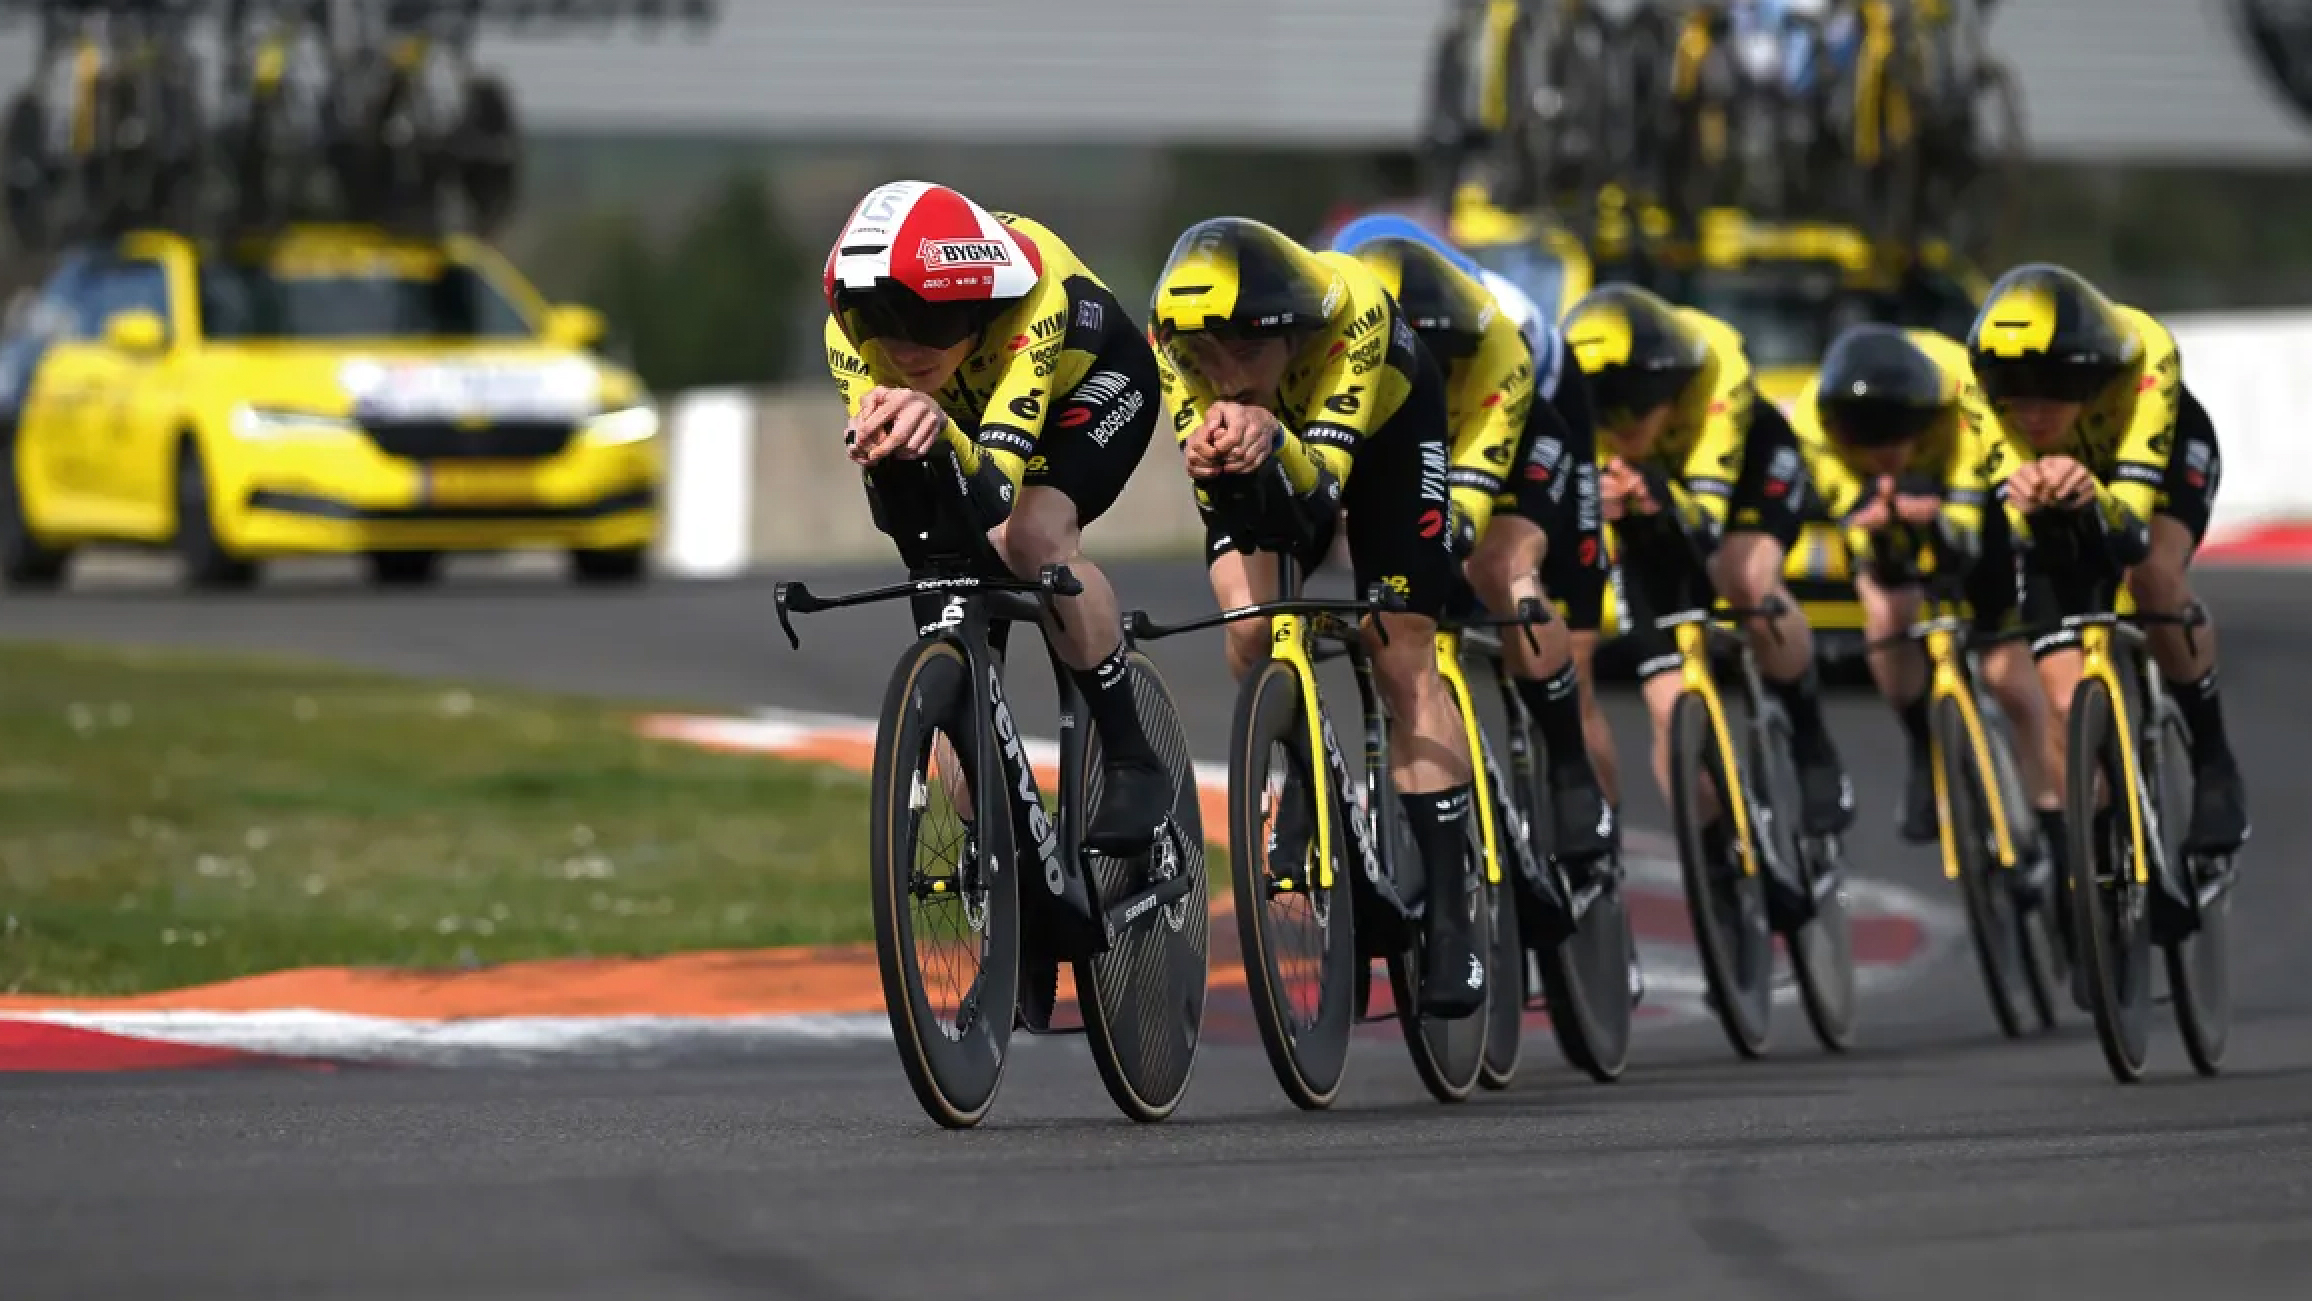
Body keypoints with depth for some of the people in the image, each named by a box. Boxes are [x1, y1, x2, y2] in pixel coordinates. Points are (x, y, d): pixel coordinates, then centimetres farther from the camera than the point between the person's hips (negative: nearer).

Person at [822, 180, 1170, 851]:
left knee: (1037, 536, -30)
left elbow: (995, 492, -49)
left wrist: (942, 433, -70)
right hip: (968, 407, 4)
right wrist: (888, 447, -55)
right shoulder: (851, 332, -32)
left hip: (1093, 379, -4)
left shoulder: (1030, 298, -43)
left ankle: (1134, 765, -16)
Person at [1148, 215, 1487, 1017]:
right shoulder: (1177, 338, -33)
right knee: (1250, 632, -21)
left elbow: (1321, 486, -45)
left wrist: (1275, 444, -65)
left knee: (1402, 658, -10)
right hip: (1264, 437, 2)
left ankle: (1452, 913, -7)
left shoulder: (1352, 312, -41)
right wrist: (1218, 457, -57)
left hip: (1379, 420, -2)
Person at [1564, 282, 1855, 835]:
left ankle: (1812, 743, -14)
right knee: (1671, 713, -10)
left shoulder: (1715, 368, -39)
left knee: (1746, 579, -37)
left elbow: (1706, 525, -45)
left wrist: (1667, 503, -67)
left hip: (1749, 458, -2)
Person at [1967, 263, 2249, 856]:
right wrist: (2027, 502, -60)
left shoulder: (2144, 356, -41)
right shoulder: (1989, 385, -35)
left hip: (2162, 451, -2)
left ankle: (2212, 758, -14)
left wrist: (2091, 499, -70)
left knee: (2154, 575, -34)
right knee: (2070, 707, -12)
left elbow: (2130, 532, -47)